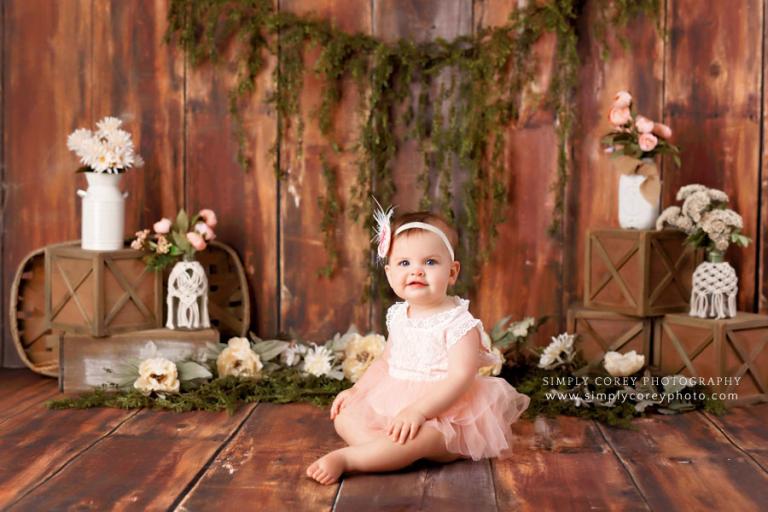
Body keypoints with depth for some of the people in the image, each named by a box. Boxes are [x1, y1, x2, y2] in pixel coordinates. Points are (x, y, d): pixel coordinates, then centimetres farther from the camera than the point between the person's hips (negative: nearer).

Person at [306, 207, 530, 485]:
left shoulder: (459, 322, -15)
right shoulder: (398, 316, 8)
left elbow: (460, 379, -25)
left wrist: (418, 410, -35)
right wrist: (357, 389, 9)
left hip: (441, 411, -8)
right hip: (391, 406, 8)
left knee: (419, 436, -37)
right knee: (345, 415, -3)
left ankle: (345, 459, -30)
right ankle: (386, 448, -26)